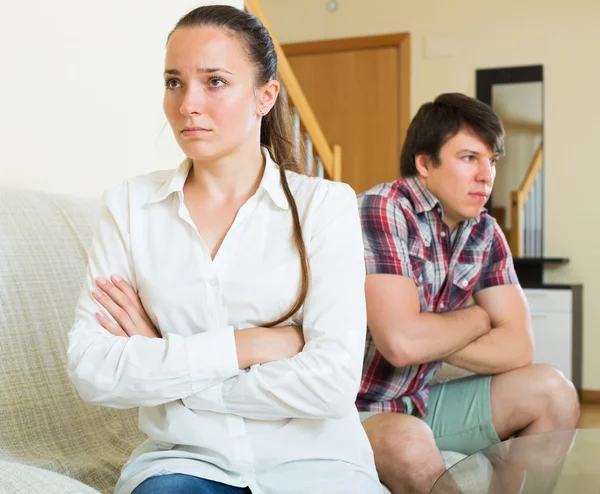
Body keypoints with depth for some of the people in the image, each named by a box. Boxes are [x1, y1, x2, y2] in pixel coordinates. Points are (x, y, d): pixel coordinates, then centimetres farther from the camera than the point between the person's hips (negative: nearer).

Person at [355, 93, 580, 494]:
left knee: (553, 392, -3)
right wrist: (476, 319, -9)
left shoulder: (485, 234, 2)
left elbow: (518, 347, -3)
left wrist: (427, 342, -17)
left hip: (421, 401, 7)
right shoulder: (381, 212, -19)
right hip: (359, 410, -6)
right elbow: (402, 342, -28)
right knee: (411, 447, -36)